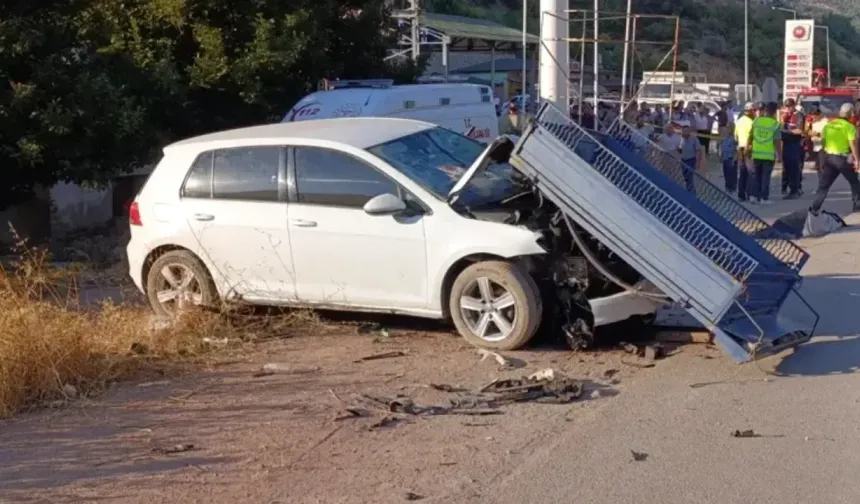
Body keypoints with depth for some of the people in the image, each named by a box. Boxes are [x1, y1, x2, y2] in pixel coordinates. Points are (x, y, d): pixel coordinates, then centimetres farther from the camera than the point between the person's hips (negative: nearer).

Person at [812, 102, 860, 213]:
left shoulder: (828, 124, 7)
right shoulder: (849, 127, -11)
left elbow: (823, 139, 12)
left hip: (828, 156, 5)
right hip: (842, 158, -5)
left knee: (823, 185, 8)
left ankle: (814, 209, -2)